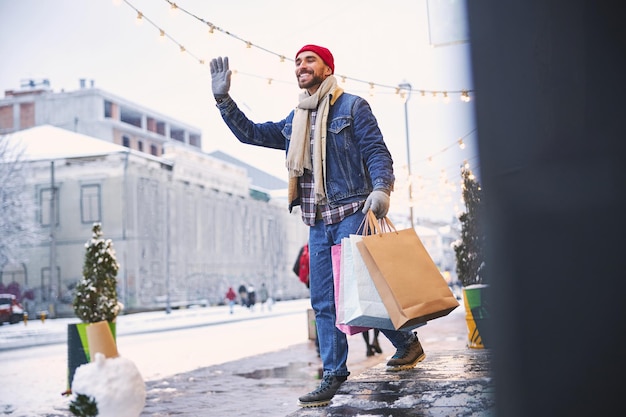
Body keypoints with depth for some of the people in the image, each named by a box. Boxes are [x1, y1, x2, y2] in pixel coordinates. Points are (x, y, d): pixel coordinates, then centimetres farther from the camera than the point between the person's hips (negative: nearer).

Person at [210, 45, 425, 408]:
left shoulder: (352, 106, 2)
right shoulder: (294, 121, 19)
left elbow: (377, 151, -5)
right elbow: (250, 133, 21)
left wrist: (381, 188, -22)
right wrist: (223, 99, 10)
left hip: (351, 213, -6)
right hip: (318, 222, 6)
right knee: (323, 301, 3)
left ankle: (407, 342, 14)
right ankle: (334, 375, 9)